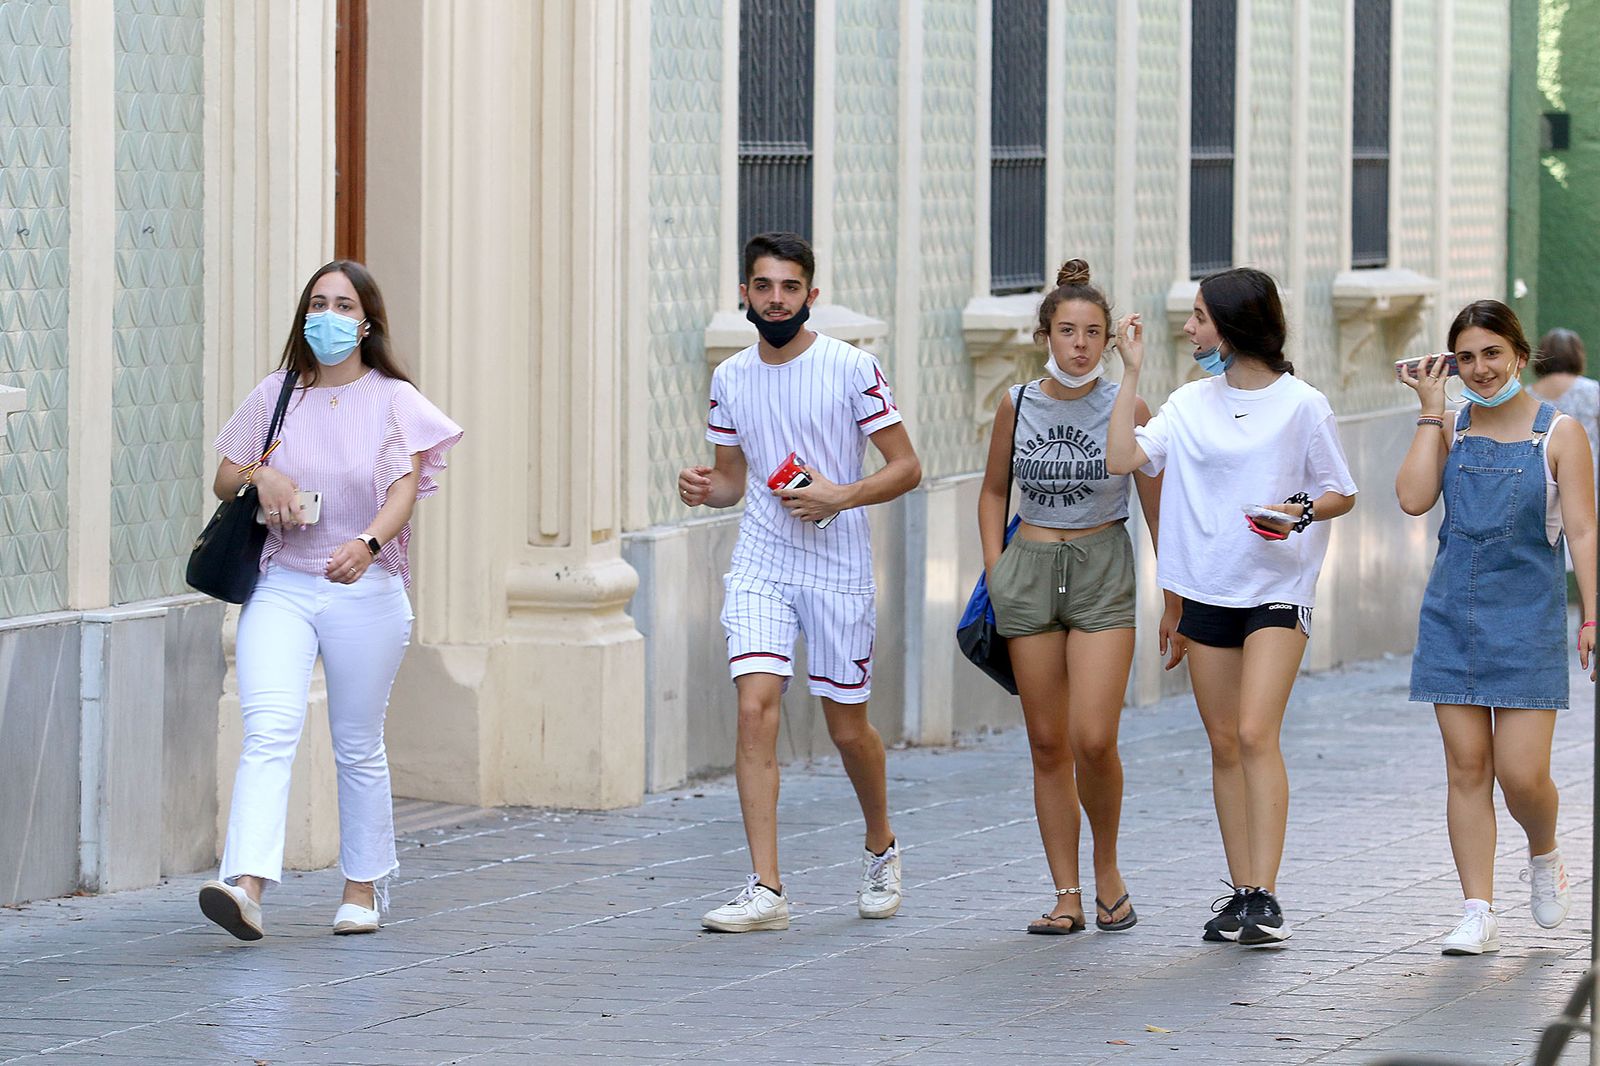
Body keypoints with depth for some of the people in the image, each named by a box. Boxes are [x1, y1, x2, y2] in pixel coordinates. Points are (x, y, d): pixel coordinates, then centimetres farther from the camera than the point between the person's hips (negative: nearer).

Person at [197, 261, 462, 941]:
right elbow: (222, 482, 15)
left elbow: (406, 486, -12)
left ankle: (363, 887, 24)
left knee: (358, 746, 9)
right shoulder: (275, 395, 9)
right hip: (279, 586, 1)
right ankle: (245, 885, -31)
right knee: (268, 730, -17)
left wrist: (368, 544, -32)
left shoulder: (394, 400, 2)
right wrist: (259, 474, -9)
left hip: (365, 592, -1)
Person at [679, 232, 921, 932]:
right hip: (760, 565, 3)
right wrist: (703, 488, -4)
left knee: (848, 728, 7)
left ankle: (881, 851, 36)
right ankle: (765, 890, -16)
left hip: (837, 567, -3)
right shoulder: (731, 378, 8)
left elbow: (906, 467, -4)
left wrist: (841, 496, -19)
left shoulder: (852, 369, -6)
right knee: (756, 709, -14)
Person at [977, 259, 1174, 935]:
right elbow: (993, 492, 15)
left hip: (1103, 570, -2)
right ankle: (1067, 896, 9)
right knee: (1048, 745, 3)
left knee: (1093, 739, -14)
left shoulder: (1126, 407, -4)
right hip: (1029, 568, 3)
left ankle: (1107, 869, 9)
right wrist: (995, 574, 6)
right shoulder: (1017, 406, 2)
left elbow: (1155, 503, 3)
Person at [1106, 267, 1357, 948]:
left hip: (1278, 590, -5)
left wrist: (1302, 513, -16)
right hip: (1207, 588, 5)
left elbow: (1341, 494, 4)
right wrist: (1132, 374, -3)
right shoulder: (1190, 404, 8)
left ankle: (1264, 899, -19)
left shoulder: (1302, 405, -4)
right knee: (1224, 743, 6)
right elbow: (1122, 458, -5)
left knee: (1256, 735, -16)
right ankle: (1240, 891, 12)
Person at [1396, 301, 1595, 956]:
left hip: (1527, 616, -3)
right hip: (1453, 615, 3)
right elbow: (1413, 498, -7)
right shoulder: (1451, 429, 8)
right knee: (1466, 767, 1)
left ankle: (1544, 859, 25)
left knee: (1522, 774, -7)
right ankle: (1479, 914, 5)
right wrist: (1430, 411, -4)